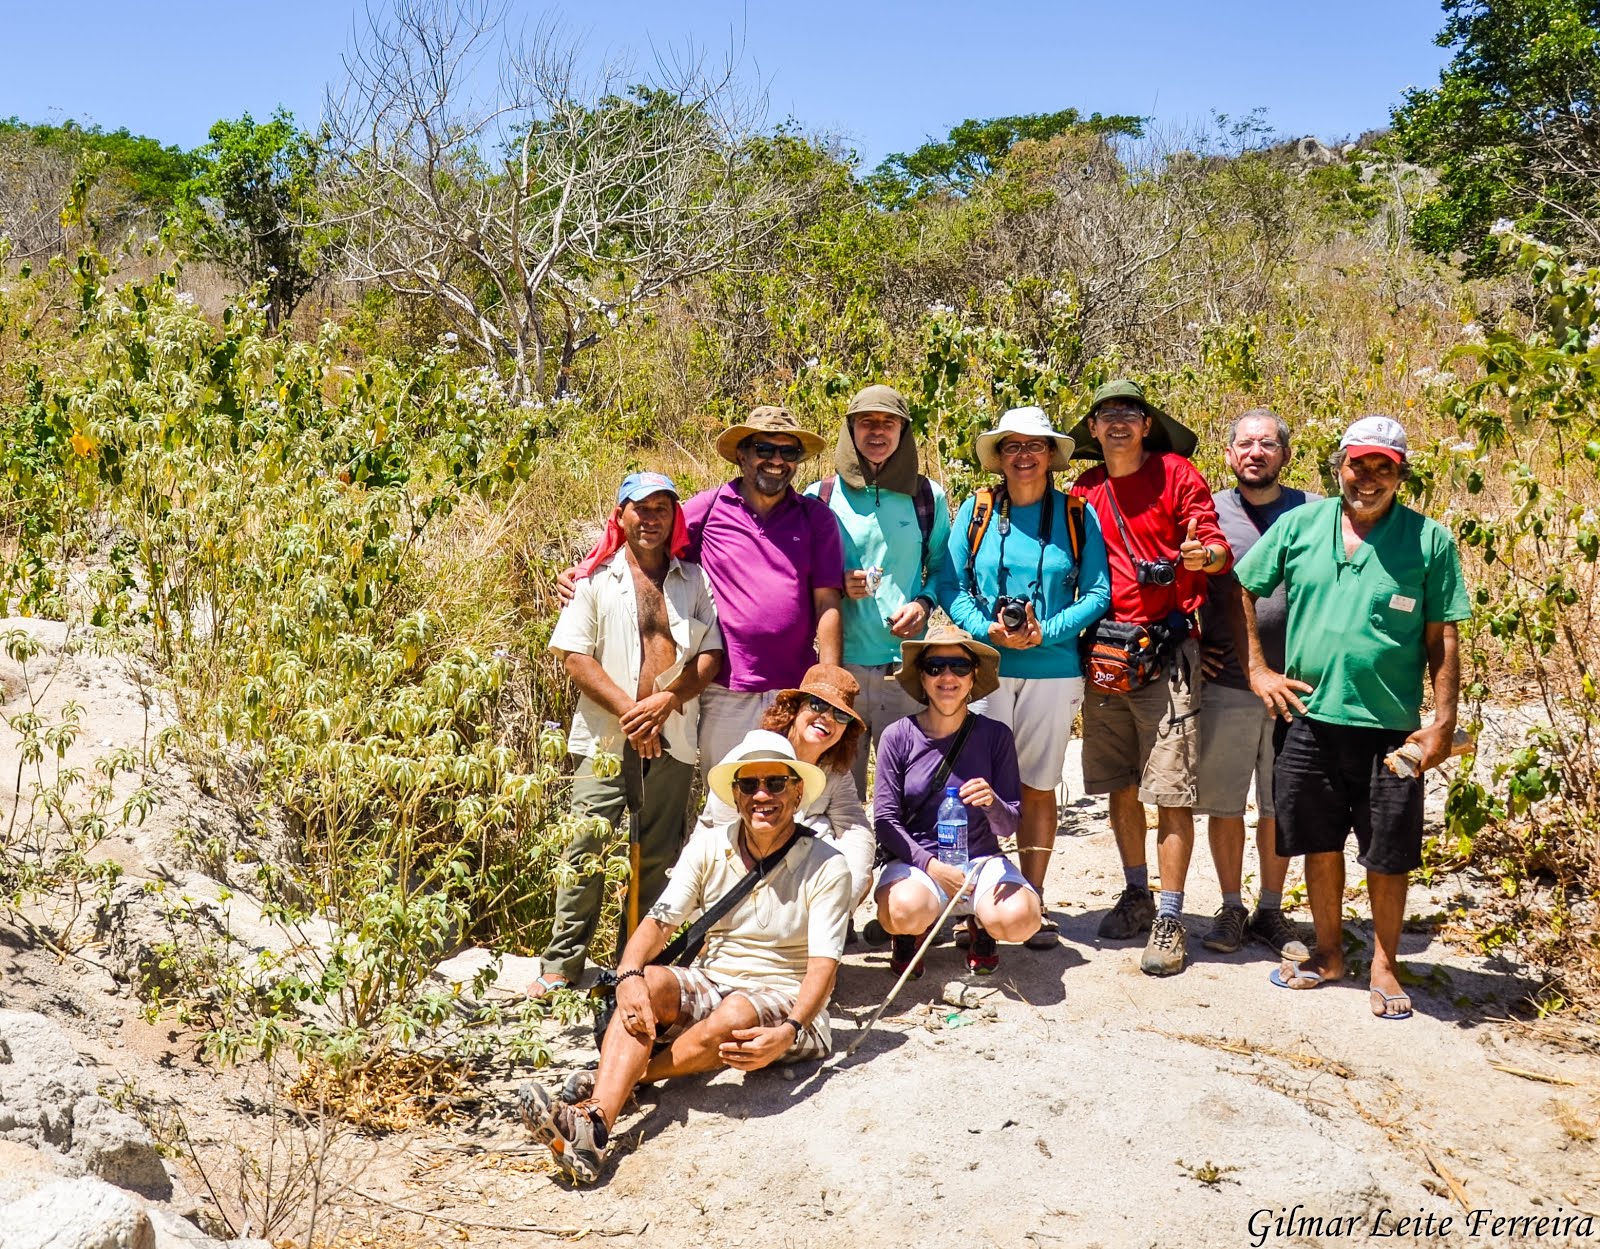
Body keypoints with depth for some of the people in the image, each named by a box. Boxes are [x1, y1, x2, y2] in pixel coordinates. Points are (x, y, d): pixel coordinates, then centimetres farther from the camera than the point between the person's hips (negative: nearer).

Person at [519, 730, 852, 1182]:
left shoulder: (825, 867, -9)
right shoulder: (708, 847, 2)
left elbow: (823, 966, -17)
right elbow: (659, 922, -7)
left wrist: (788, 1033, -36)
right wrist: (629, 976, -29)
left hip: (785, 1002, -3)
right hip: (709, 986, 4)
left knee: (734, 1016, -37)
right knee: (649, 982, -28)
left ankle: (615, 1083, -24)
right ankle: (593, 1123, -45)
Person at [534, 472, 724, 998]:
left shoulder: (695, 579, 11)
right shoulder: (597, 577, 5)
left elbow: (711, 653, 5)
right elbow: (574, 655, -2)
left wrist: (668, 699, -11)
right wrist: (627, 708, -12)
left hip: (673, 739, 2)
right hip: (607, 738, -2)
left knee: (658, 857, 7)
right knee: (587, 848, -5)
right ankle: (561, 964, 5)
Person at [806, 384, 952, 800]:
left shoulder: (927, 497, 8)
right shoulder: (820, 497, 5)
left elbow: (942, 566, 16)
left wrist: (925, 603, -4)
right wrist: (838, 585, -10)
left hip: (906, 665, 1)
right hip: (840, 663, 0)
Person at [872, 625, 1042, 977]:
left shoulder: (995, 735, -2)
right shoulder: (899, 736, -5)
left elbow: (1009, 826, -1)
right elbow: (885, 819, -5)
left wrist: (992, 803, -24)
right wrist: (932, 865, -19)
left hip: (980, 859, 1)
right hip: (915, 860, -1)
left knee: (1020, 918, -28)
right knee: (904, 912, -34)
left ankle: (980, 925, 10)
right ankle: (911, 933, 6)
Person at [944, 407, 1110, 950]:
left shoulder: (1078, 515, 4)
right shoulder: (975, 511, 5)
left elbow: (1098, 593, 1)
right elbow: (952, 586, 3)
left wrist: (1045, 632, -13)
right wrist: (989, 629, -14)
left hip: (1053, 669, 0)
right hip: (985, 667, 0)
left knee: (1039, 787, 6)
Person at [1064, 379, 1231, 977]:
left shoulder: (1176, 474, 0)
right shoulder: (1083, 491, 12)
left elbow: (1219, 549, -4)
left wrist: (1202, 555, -27)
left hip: (1166, 651, -4)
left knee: (1170, 792, -5)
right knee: (1120, 788, 12)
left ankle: (1169, 920, 2)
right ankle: (1136, 896, 27)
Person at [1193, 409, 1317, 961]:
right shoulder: (1206, 513, 2)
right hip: (1225, 686, 0)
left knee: (1280, 807, 10)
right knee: (1223, 805, 6)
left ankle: (1270, 910, 25)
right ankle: (1231, 910, 21)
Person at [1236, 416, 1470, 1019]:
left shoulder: (1429, 540, -2)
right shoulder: (1300, 525, 2)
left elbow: (1443, 639, -2)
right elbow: (1242, 590, 11)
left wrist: (1444, 722, -7)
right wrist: (1258, 668, 3)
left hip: (1390, 726, -2)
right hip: (1308, 718, 2)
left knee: (1389, 855, 7)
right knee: (1321, 845, 14)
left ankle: (1384, 966, 24)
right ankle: (1328, 953, 31)